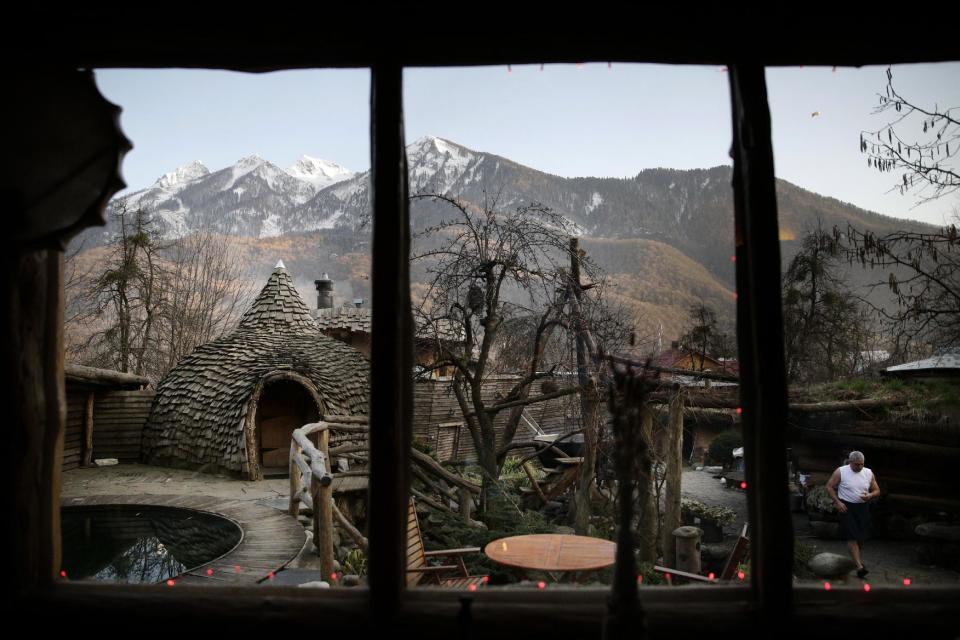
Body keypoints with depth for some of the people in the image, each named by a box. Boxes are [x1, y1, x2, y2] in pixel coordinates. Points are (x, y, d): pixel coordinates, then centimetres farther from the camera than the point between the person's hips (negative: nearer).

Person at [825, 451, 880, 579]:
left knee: (861, 536, 12)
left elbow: (877, 490, 10)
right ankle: (859, 566, -15)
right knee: (852, 536, -12)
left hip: (863, 507, 4)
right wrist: (838, 502, -13)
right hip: (847, 507, -4)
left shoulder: (869, 473, 2)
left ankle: (855, 557, 39)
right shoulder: (840, 472, -10)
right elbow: (829, 487, -5)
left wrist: (869, 495, -12)